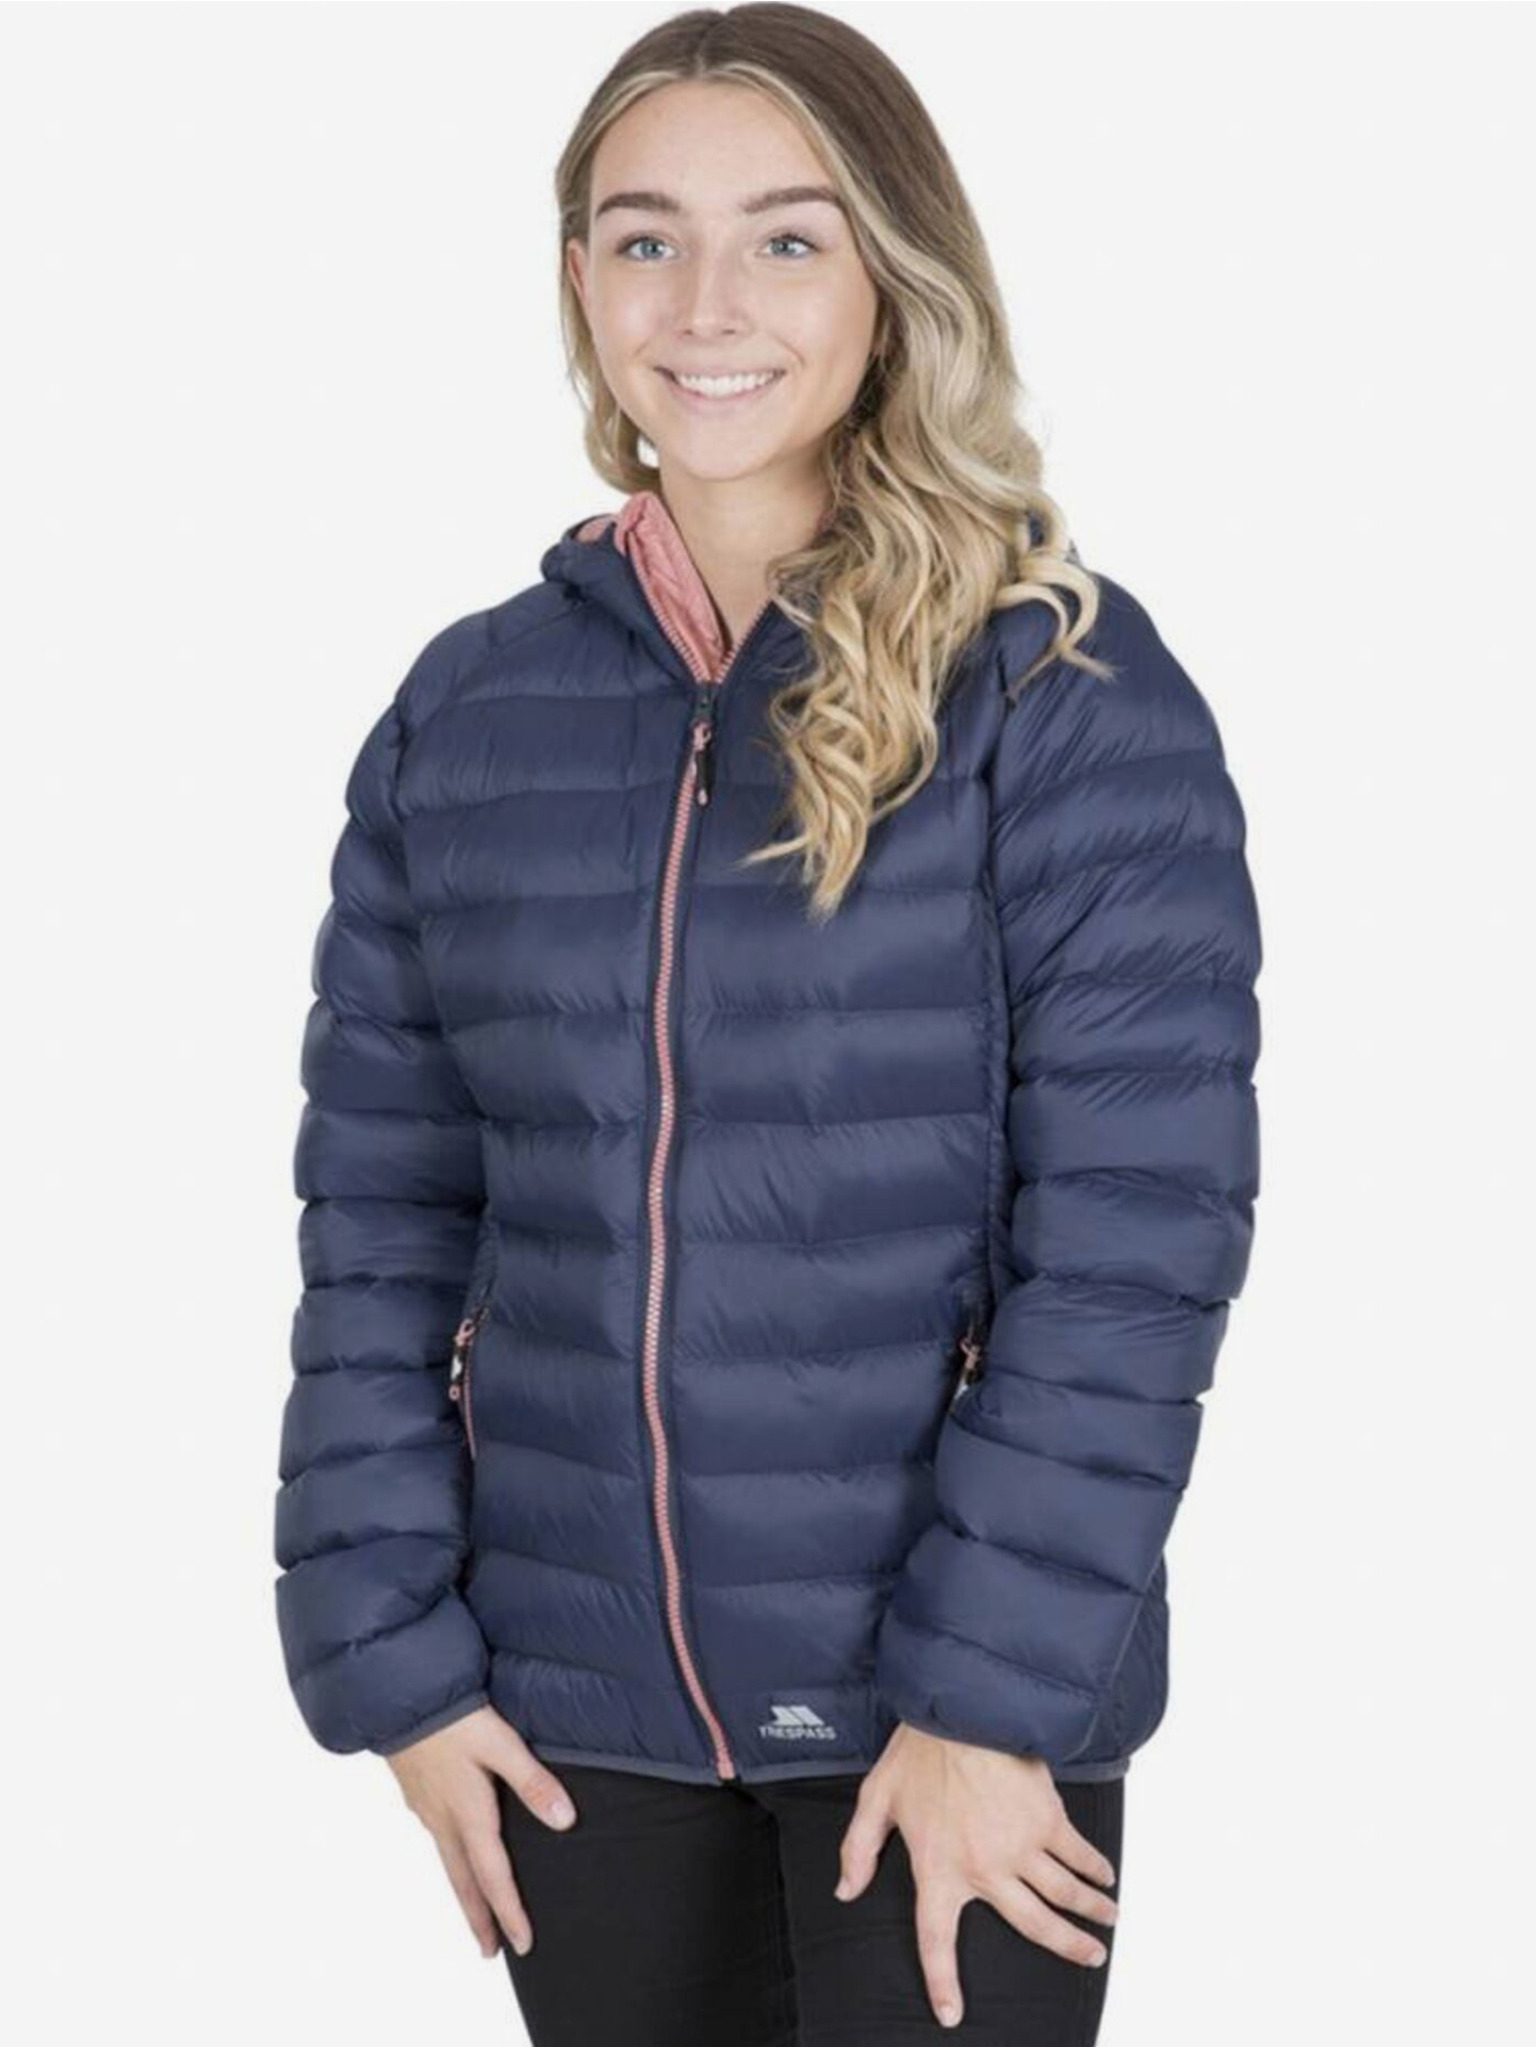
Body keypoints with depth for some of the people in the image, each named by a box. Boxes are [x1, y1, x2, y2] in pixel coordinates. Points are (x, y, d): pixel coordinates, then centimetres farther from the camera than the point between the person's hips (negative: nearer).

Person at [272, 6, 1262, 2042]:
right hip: (573, 1696, 4)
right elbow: (377, 1226, 5)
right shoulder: (469, 706, 3)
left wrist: (993, 1685, -16)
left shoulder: (1067, 690, -8)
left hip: (948, 1709, -3)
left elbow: (1136, 1230, -12)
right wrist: (397, 1650, 0)